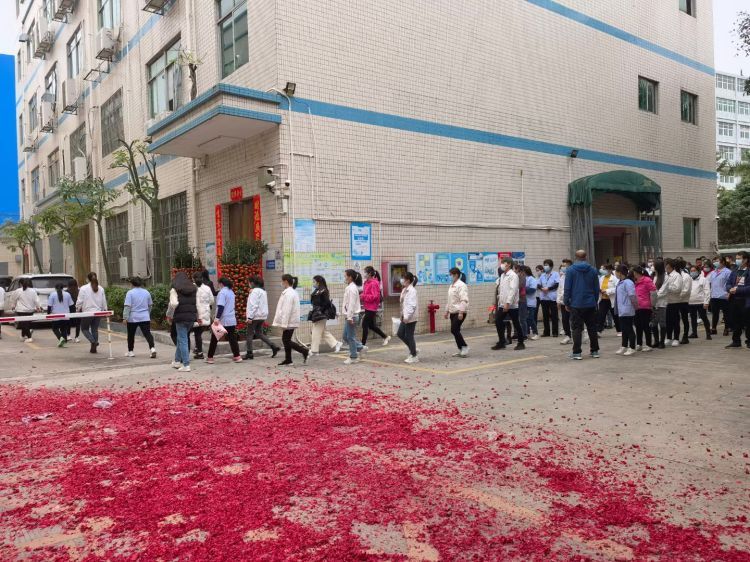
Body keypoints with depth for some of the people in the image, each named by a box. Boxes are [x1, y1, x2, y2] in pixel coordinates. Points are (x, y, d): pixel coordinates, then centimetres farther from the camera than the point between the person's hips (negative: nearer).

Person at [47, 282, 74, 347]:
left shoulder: (52, 294, -5)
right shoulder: (67, 294, 3)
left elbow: (49, 306, -6)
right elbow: (71, 305, 7)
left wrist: (48, 313, 5)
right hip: (65, 315, 3)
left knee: (55, 328, 11)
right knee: (64, 329, 12)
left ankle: (61, 338, -13)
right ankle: (64, 342, 5)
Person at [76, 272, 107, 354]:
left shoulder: (84, 288, -9)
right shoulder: (101, 289, 3)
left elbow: (79, 302, -6)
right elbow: (104, 302, 8)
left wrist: (78, 309, 11)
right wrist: (104, 310, 20)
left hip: (87, 312, -4)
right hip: (98, 312, 4)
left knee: (84, 328, 13)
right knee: (95, 329, 11)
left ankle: (93, 341, -9)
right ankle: (94, 348, 13)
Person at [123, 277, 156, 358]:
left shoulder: (130, 293, -7)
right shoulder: (146, 292, 7)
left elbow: (127, 306, -14)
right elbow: (150, 305, 17)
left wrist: (125, 317, -12)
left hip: (133, 318, -3)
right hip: (145, 318, 3)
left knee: (131, 335, 14)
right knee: (147, 333, -4)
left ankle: (130, 351, 23)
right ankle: (152, 348, -23)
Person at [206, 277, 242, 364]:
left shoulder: (222, 292, -10)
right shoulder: (231, 292, 14)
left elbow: (221, 306, -21)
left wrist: (217, 318, -27)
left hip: (222, 320, -7)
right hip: (232, 320, 7)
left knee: (214, 339, 5)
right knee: (232, 339, 7)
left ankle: (210, 358, 10)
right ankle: (237, 356, 3)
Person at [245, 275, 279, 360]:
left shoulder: (255, 291, -15)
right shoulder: (263, 291, 15)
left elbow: (253, 305, -21)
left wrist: (250, 317, -20)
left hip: (255, 316, -9)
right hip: (262, 316, 9)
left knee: (249, 334, 2)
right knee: (259, 333, 15)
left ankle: (249, 353, 6)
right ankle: (274, 346, 5)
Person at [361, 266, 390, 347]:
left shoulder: (374, 283, -17)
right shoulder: (368, 282, 11)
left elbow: (374, 296, -22)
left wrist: (363, 296, -21)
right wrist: (362, 296, 2)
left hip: (371, 308, -10)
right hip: (368, 307, 10)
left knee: (365, 324, -4)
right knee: (371, 325, 17)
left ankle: (363, 344, 5)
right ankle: (386, 337, 29)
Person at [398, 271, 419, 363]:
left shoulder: (412, 290, -16)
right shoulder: (405, 290, 12)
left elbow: (412, 305, -23)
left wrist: (407, 316, -26)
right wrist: (403, 315, 15)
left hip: (411, 317, -9)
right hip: (405, 317, 9)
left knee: (409, 336, -2)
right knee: (400, 334, 11)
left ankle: (414, 356, 11)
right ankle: (413, 350, 24)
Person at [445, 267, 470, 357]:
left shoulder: (461, 285, -14)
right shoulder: (451, 286, 15)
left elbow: (464, 300, -21)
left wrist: (461, 312, -27)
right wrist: (447, 311, 22)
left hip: (459, 312, -9)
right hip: (453, 312, 9)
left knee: (454, 330, -14)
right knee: (455, 331, 9)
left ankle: (464, 347, -2)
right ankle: (461, 350, 17)